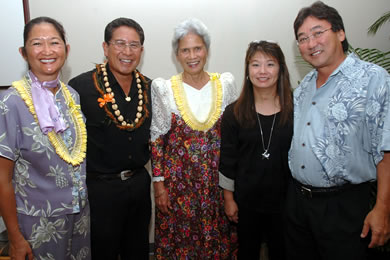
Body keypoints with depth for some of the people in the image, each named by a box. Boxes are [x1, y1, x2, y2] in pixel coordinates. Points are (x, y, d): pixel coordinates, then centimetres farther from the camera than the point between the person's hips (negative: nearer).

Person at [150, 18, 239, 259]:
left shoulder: (226, 83, -1)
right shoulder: (163, 88, -5)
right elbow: (156, 139, -2)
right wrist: (159, 184, -4)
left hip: (218, 178, 2)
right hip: (177, 180, -1)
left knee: (217, 240, 13)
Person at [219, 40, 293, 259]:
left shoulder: (296, 108, -6)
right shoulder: (234, 112, -5)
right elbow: (227, 160, -1)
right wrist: (229, 199, -1)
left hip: (286, 200, 0)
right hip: (246, 201, 0)